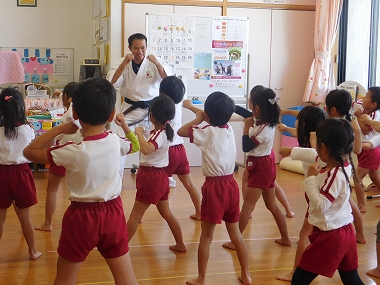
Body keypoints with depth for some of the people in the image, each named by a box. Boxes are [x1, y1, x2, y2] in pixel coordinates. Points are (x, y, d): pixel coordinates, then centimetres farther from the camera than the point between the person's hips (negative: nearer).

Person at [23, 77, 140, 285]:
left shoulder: (73, 152, -21)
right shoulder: (115, 141, -9)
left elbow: (29, 152, -9)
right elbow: (135, 145, 17)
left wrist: (58, 129, -6)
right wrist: (125, 126, 24)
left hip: (81, 216, -3)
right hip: (112, 213, 3)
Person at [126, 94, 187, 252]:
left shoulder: (159, 134, -21)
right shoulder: (165, 131, 7)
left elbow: (145, 149, -40)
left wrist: (139, 133, -26)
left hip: (151, 176, -9)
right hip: (159, 175, 10)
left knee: (135, 215, -2)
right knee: (166, 213, 18)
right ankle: (180, 244, 25)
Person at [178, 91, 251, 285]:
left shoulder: (208, 132, -12)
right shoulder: (229, 129, 4)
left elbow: (181, 131, -7)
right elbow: (219, 120, 26)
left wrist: (198, 119, 2)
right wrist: (202, 118, 25)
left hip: (214, 186, -6)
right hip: (231, 184, 6)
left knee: (206, 236, 5)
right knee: (236, 233, 16)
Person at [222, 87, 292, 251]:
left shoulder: (263, 129, -23)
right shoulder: (267, 123, 3)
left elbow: (246, 147, -20)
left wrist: (247, 126, -14)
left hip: (261, 167, -10)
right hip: (266, 165, 10)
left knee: (247, 204, -4)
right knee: (271, 204, 15)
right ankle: (285, 238, 21)